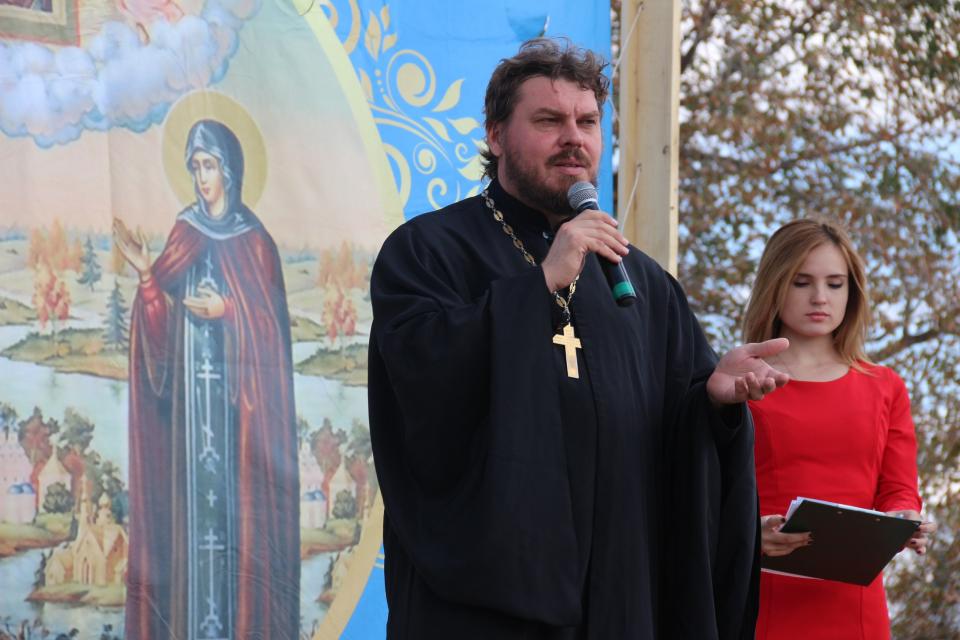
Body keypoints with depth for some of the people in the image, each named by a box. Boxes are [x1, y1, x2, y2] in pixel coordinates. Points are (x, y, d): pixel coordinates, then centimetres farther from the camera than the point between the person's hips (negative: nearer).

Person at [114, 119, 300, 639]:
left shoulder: (252, 239, -3)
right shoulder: (185, 232, 8)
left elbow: (269, 322, -4)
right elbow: (165, 321, 4)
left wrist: (227, 312, -17)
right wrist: (146, 272, -10)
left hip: (238, 391, -4)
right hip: (191, 387, 4)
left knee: (236, 498, -3)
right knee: (192, 490, 3)